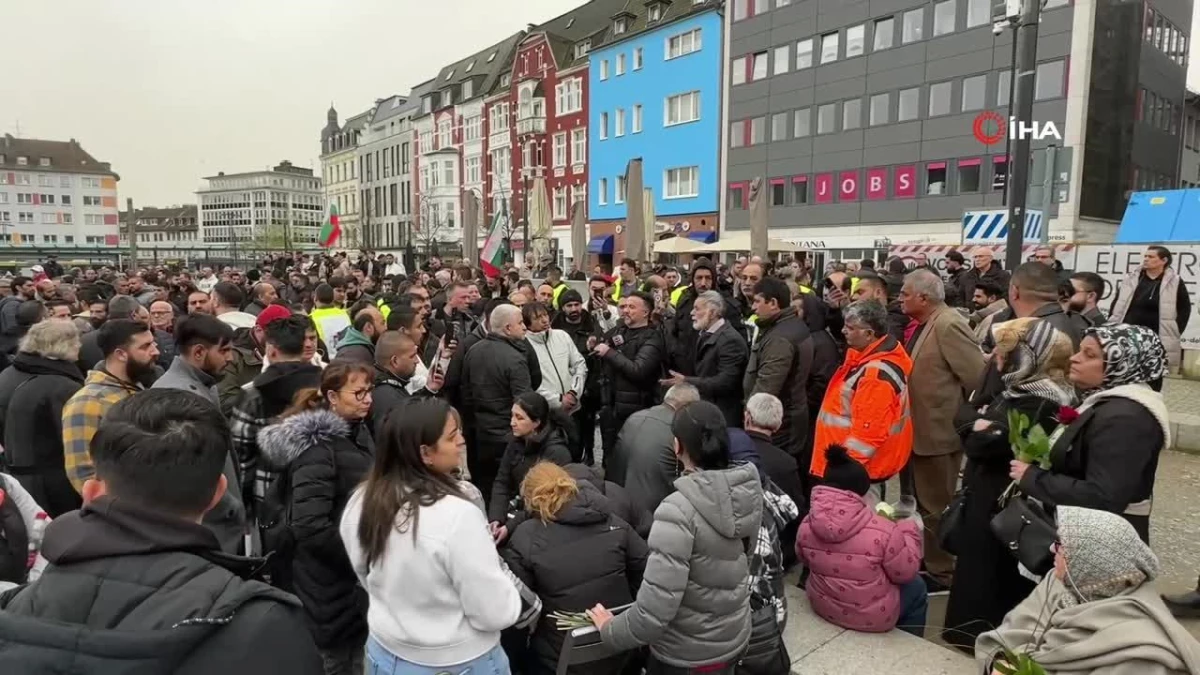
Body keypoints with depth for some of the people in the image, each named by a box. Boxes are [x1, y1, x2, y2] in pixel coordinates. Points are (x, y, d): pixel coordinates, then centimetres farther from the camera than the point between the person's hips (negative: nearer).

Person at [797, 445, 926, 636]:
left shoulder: (807, 526, -14)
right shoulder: (883, 531, -28)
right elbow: (905, 572, -12)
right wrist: (910, 529, -1)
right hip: (873, 617, -4)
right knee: (916, 587, 25)